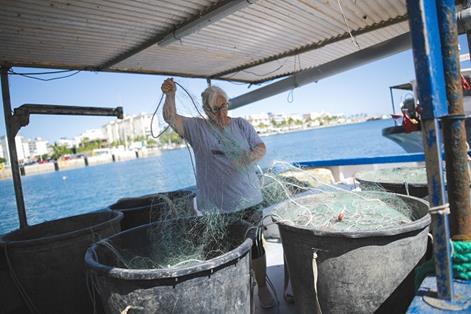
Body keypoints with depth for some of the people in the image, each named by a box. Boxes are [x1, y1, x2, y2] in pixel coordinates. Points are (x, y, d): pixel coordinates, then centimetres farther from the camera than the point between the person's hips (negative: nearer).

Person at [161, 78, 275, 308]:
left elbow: (261, 147, 4)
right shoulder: (197, 128, 1)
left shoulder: (241, 125, 5)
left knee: (255, 247, 11)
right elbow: (171, 118, -8)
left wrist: (252, 157, -18)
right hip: (215, 206, 0)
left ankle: (262, 287, 31)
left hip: (248, 201, 1)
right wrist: (170, 96, -26)